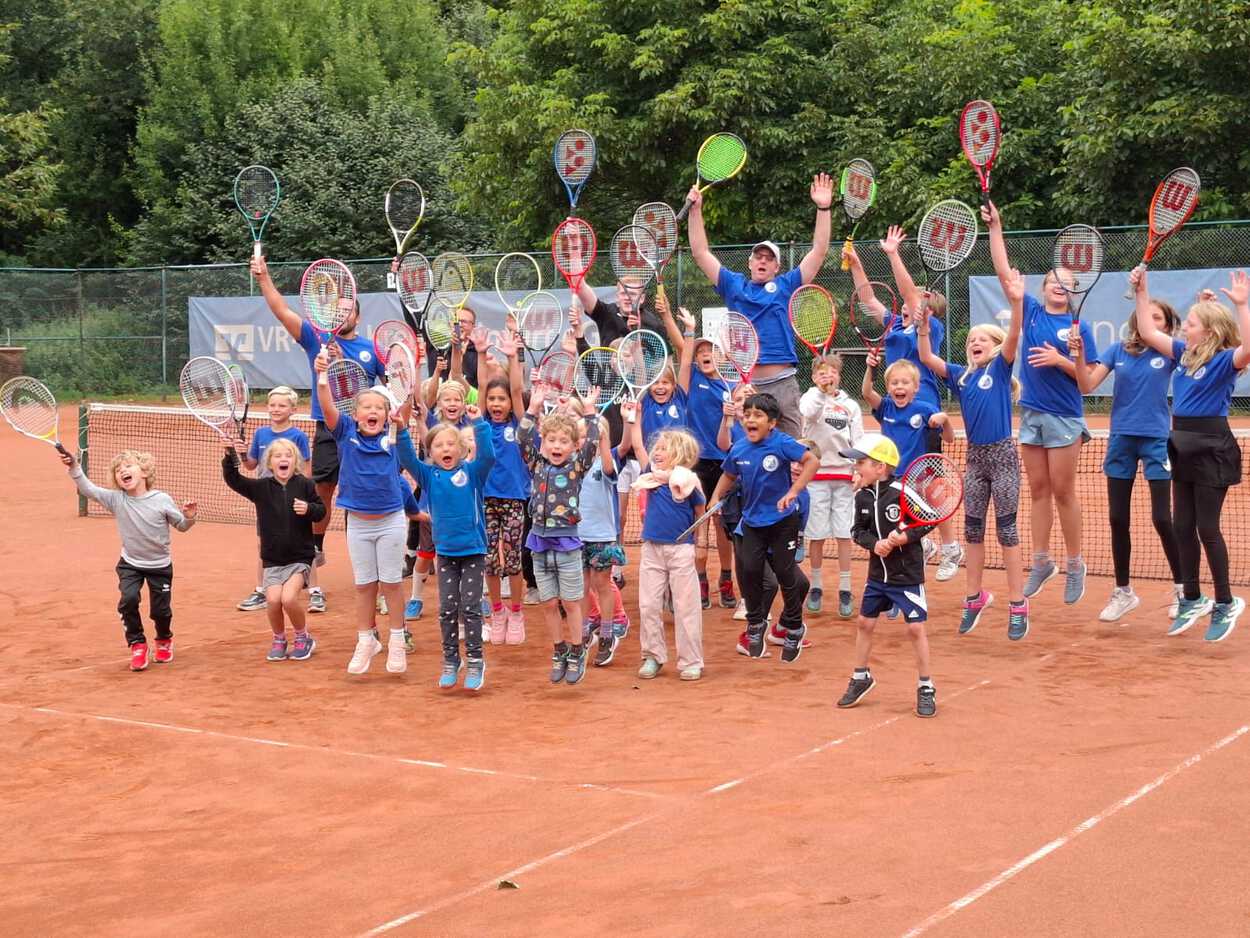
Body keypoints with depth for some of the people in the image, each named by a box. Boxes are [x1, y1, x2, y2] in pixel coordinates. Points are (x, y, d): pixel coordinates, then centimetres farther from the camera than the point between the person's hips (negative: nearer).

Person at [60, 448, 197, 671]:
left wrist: (189, 517, -25)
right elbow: (88, 489, -23)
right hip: (130, 564, 1)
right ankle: (137, 645, 0)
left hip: (159, 565, -1)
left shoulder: (162, 501, -15)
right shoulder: (116, 499, -12)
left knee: (160, 610, 5)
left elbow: (182, 526, -2)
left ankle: (164, 640, 40)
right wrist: (74, 468, -37)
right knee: (128, 599, -22)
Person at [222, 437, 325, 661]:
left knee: (289, 598, -19)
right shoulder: (261, 487, 0)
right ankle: (279, 640, 13)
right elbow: (233, 479, -8)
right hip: (272, 559, 2)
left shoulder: (305, 484, -4)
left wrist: (309, 509, -20)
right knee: (273, 599, -14)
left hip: (300, 557, -2)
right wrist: (230, 455, -24)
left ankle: (303, 638, 7)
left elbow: (321, 511, 2)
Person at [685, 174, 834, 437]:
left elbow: (819, 251, 7)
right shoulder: (734, 285, 16)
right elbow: (701, 252, 15)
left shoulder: (786, 285, 12)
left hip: (782, 383, -1)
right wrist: (695, 209, 10)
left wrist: (823, 208, -1)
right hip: (745, 383, 1)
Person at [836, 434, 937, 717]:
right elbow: (858, 531, 5)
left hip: (907, 575, -6)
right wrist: (875, 544, -14)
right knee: (864, 623, 12)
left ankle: (926, 688, 9)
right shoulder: (862, 497, 0)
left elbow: (925, 523, -13)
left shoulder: (903, 493, -18)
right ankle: (861, 678, 31)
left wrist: (902, 538, -27)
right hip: (877, 574, 6)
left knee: (915, 628, -5)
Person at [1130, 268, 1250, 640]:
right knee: (1183, 528, 12)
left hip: (1212, 452, -8)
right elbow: (1148, 332, 17)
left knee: (1207, 529, -1)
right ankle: (1191, 600, 24)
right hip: (1184, 449, 8)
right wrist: (1142, 291, 9)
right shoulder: (1185, 354, 9)